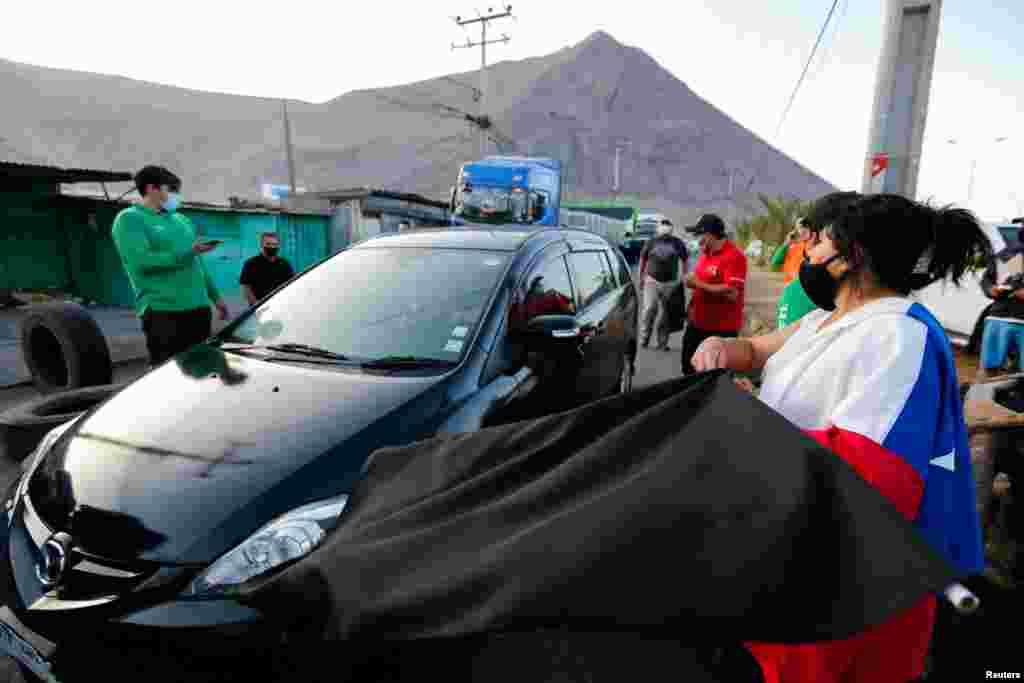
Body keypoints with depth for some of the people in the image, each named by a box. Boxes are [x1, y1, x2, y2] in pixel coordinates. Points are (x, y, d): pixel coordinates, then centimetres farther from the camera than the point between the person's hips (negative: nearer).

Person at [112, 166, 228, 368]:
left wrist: (216, 297, 18)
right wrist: (189, 252, -16)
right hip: (163, 311, -6)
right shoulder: (130, 218, -1)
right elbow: (142, 261, -17)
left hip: (199, 307, 7)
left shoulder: (181, 220, 20)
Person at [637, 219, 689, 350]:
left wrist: (683, 277, 13)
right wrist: (641, 277, 13)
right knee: (649, 309, -14)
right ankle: (644, 337, 1)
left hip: (670, 283, 1)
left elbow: (684, 260, 17)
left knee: (665, 314, 2)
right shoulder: (651, 242, 5)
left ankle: (662, 343, 11)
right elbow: (643, 259, 13)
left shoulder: (678, 243, 7)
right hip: (652, 280, -1)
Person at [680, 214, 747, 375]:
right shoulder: (705, 253, 9)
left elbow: (731, 294, -26)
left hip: (722, 329, -8)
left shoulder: (734, 256, -17)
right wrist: (691, 281, 5)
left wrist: (699, 284, -21)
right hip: (697, 324, 9)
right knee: (689, 368, 21)